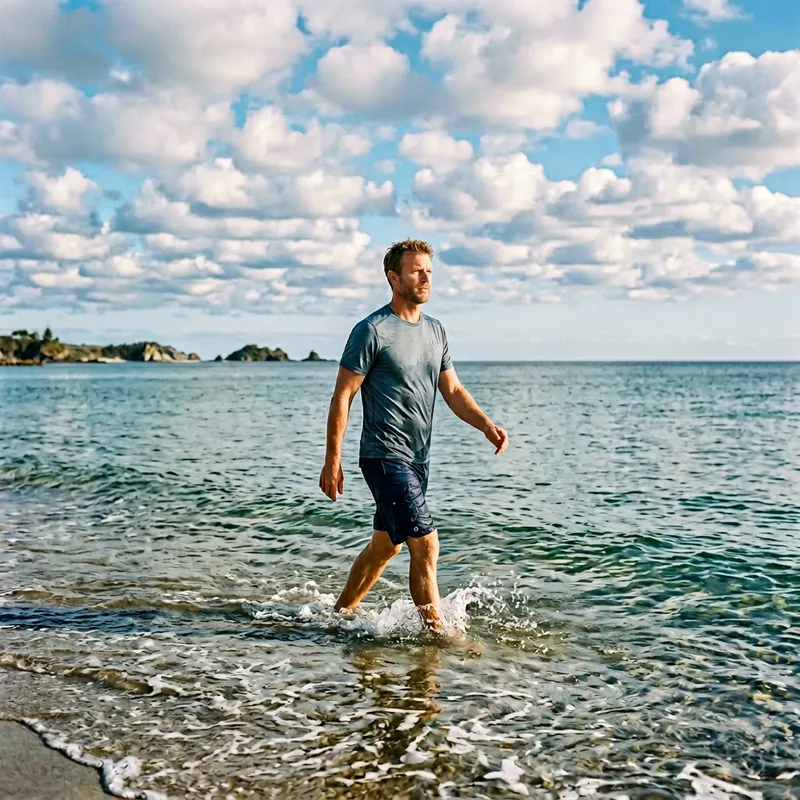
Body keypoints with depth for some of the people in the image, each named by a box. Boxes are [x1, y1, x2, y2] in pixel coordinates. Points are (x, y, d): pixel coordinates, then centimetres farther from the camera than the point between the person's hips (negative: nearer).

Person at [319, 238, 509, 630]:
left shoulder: (435, 330, 12)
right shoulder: (373, 330, -11)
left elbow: (452, 390, 12)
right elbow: (342, 396, -10)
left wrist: (486, 425, -7)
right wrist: (332, 462, -12)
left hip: (418, 458, 8)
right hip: (384, 455, -8)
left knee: (385, 546, 17)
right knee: (426, 545, -12)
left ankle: (341, 611, 33)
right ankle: (438, 632, -3)